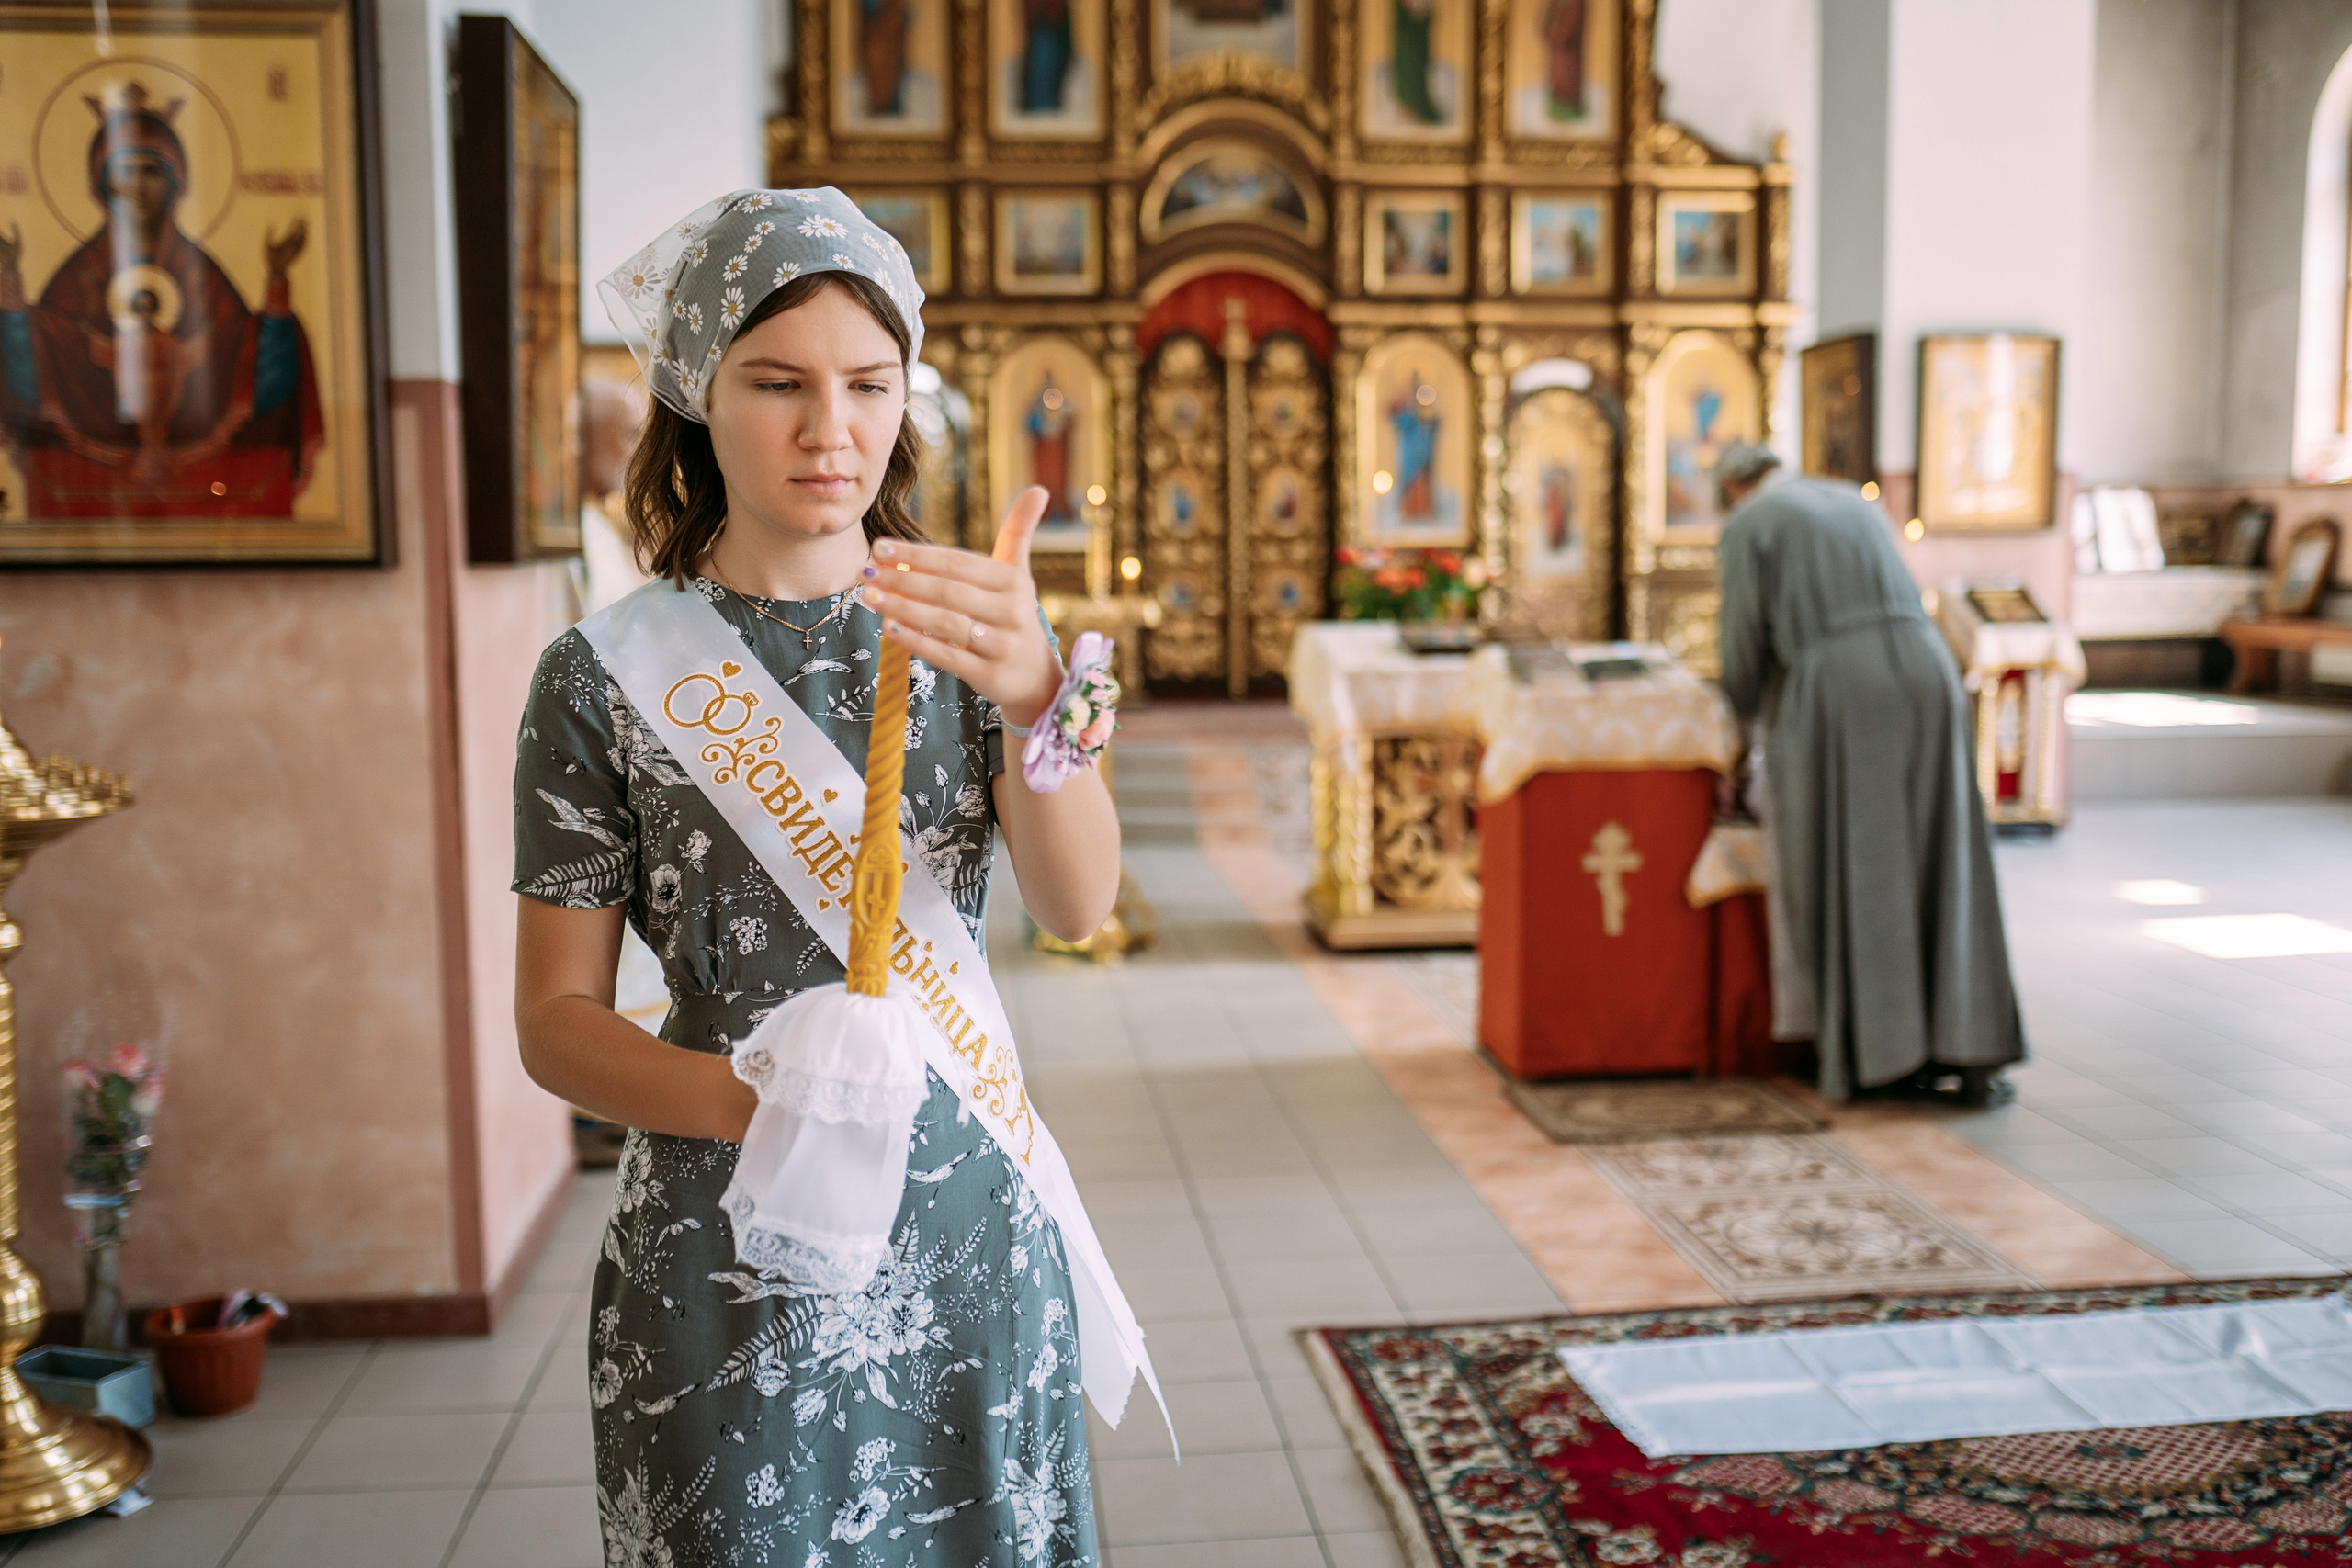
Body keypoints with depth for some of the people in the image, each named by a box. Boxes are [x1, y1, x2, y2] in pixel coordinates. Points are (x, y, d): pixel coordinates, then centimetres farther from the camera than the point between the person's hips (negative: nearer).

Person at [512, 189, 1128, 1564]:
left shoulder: (969, 631, 0)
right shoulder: (609, 673, -6)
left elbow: (1080, 905, -14)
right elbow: (555, 1018, -4)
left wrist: (1035, 693, -33)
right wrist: (750, 1102, -23)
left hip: (971, 1242, 2)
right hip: (719, 1257, -2)